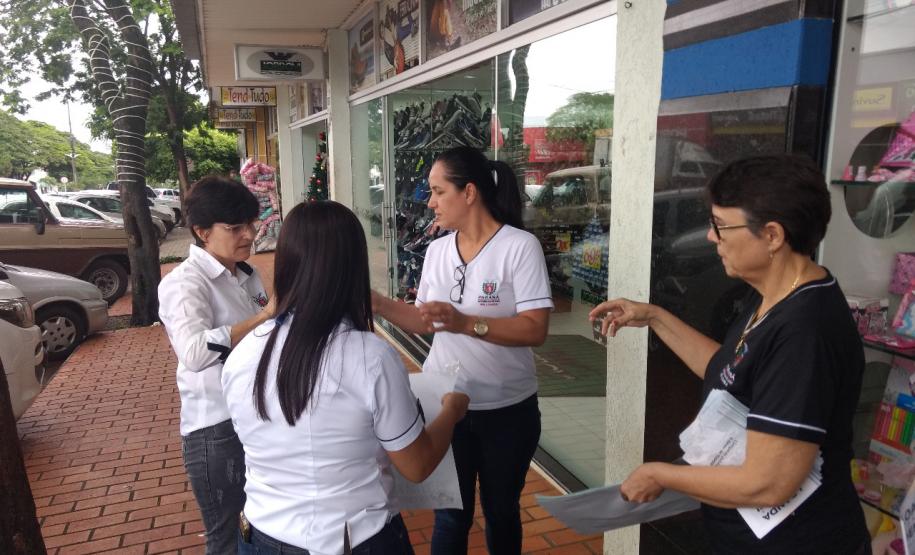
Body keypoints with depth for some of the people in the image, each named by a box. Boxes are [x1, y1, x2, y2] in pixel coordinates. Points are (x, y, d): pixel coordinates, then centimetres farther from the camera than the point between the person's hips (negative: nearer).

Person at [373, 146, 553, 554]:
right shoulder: (436, 250, 2)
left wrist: (466, 323, -32)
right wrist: (378, 303, -5)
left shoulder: (521, 246, -15)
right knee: (450, 515, 14)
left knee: (501, 511, 19)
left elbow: (536, 330, -22)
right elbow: (424, 323, 8)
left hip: (507, 409, -3)